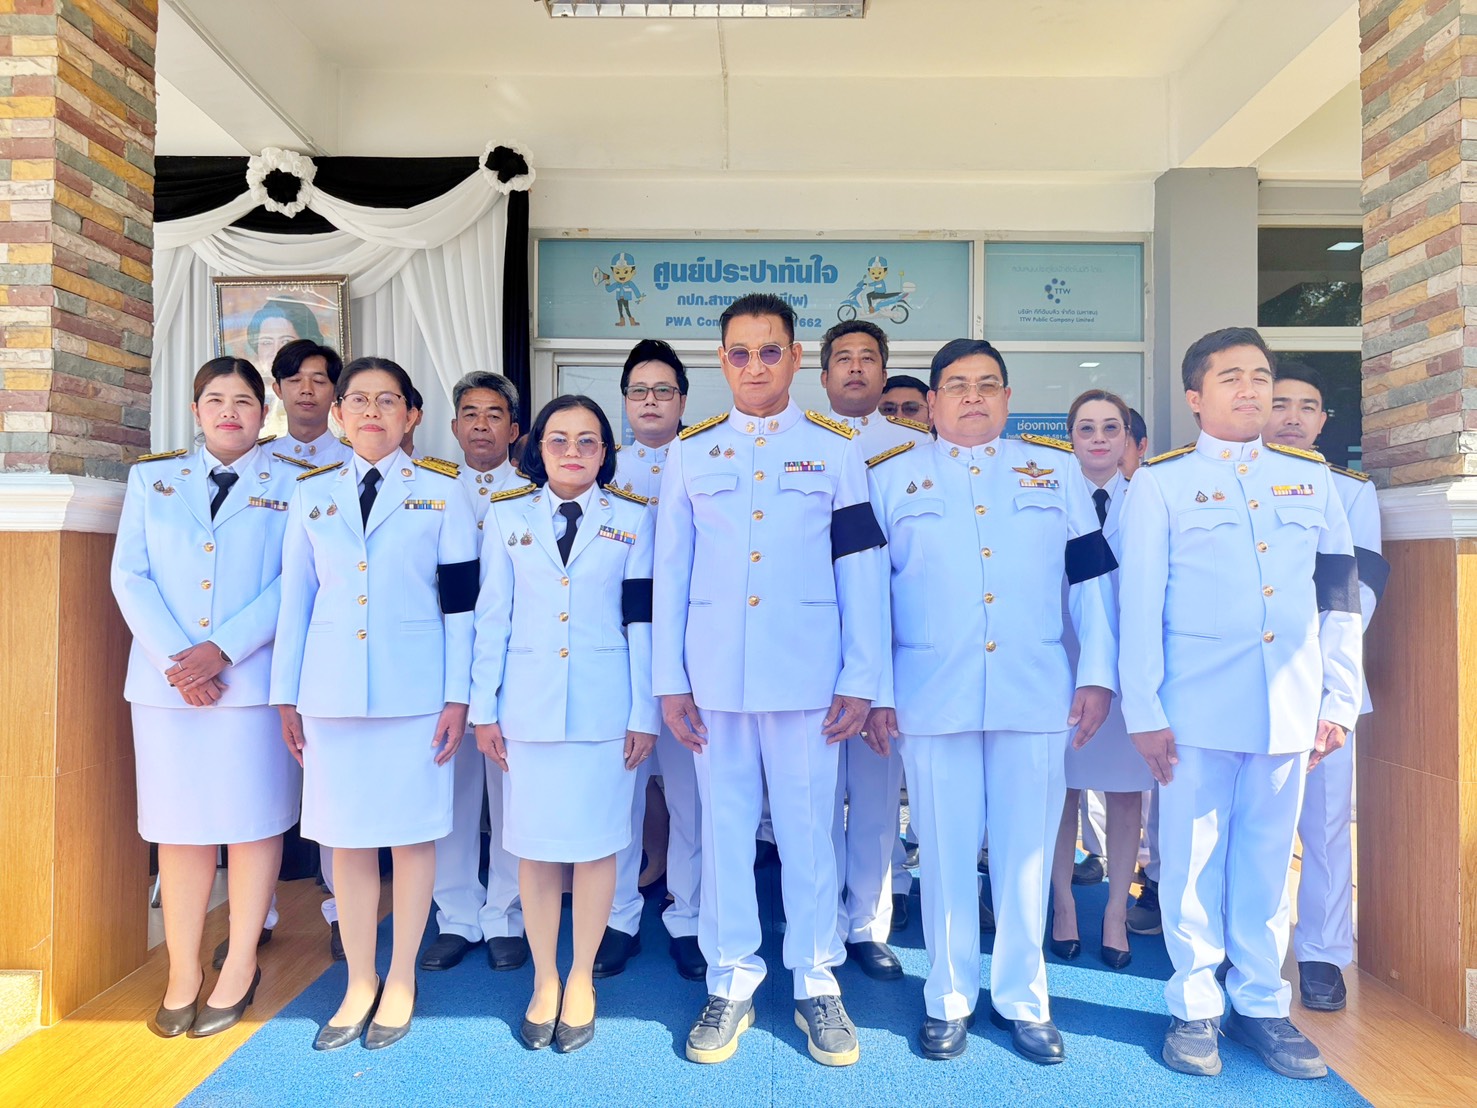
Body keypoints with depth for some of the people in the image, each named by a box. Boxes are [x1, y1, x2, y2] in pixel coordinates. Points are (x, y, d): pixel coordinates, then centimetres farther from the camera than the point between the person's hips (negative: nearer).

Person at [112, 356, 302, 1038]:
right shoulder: (152, 478, 12)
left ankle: (240, 968, 17)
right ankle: (182, 974, 19)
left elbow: (294, 582, -5)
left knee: (253, 821, 3)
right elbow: (129, 576, 4)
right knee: (178, 827, 8)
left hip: (254, 677, -2)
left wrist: (221, 650, -15)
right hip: (165, 679, 2)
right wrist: (176, 658, -10)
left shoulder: (290, 484, 4)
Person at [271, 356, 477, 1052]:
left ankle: (401, 980, 22)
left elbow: (461, 603, -1)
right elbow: (296, 599, 11)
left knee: (413, 832, 5)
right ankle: (359, 984, 24)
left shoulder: (442, 492, 3)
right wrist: (286, 696, 8)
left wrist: (458, 696, -5)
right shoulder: (312, 494, 10)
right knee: (346, 837, 8)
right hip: (332, 690, 3)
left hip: (414, 689, -2)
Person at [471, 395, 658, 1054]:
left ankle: (581, 979, 23)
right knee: (534, 845, 7)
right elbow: (492, 616, 6)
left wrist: (644, 713, -3)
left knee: (596, 842, 5)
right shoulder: (508, 515, 8)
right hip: (529, 704, 1)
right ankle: (543, 980, 25)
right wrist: (484, 708, 2)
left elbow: (643, 621, 1)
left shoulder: (632, 518, 4)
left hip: (606, 706, -1)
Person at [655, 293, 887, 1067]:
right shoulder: (689, 453, 7)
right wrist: (669, 680, 1)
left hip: (806, 674, -1)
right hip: (714, 675, 2)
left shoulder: (836, 449, 4)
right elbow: (670, 572, 6)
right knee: (724, 826, 10)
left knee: (807, 827, 6)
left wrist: (861, 679, -3)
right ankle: (731, 980, 26)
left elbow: (860, 573, 1)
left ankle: (816, 982, 24)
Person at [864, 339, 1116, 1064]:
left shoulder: (1056, 470, 11)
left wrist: (1098, 673, 3)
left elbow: (1091, 577, 10)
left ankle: (1022, 997, 27)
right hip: (932, 696, -1)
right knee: (945, 851, 7)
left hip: (1035, 694, 1)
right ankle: (949, 998, 25)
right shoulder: (892, 477, 7)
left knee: (1026, 848, 9)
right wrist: (876, 691, 0)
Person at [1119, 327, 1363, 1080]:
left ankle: (1261, 1004, 26)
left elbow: (1340, 599, 11)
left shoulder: (1312, 479, 11)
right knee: (1193, 861, 6)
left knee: (1267, 859, 12)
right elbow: (1141, 605, -3)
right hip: (1196, 708, -3)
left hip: (1290, 709, 3)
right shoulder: (1159, 483, 1)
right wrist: (1143, 711, -8)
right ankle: (1194, 1009, 20)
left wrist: (1340, 700, 6)